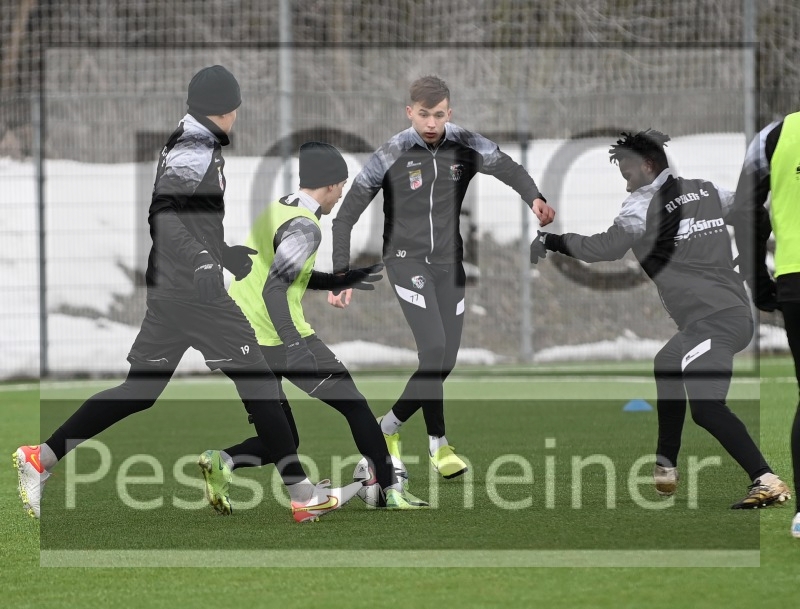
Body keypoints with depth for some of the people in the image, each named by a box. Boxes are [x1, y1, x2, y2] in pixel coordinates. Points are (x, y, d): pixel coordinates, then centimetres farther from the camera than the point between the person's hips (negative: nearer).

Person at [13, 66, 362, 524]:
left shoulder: (193, 146, 16)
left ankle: (43, 457, 10)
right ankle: (304, 494, -4)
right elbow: (163, 213, -25)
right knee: (257, 379, -5)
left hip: (173, 290, 10)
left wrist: (226, 253, 35)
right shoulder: (195, 151, -13)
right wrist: (202, 261, -34)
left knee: (140, 389, 11)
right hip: (193, 292, -10)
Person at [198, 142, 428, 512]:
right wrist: (295, 346, -29)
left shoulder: (276, 211, 13)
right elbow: (274, 290, -24)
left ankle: (221, 462, -13)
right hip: (280, 340, -8)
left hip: (240, 341, 8)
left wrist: (340, 282, 29)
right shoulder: (304, 227, -14)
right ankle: (391, 492, 14)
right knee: (354, 405, 9)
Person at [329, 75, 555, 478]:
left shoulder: (467, 146, -4)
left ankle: (391, 426, 26)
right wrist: (341, 275, -14)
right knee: (434, 348, -20)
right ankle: (438, 445, -8)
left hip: (448, 263, 4)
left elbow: (509, 170, -17)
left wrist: (535, 199, -39)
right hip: (406, 260, -4)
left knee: (445, 362, 5)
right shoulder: (391, 156, -11)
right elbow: (345, 216, -7)